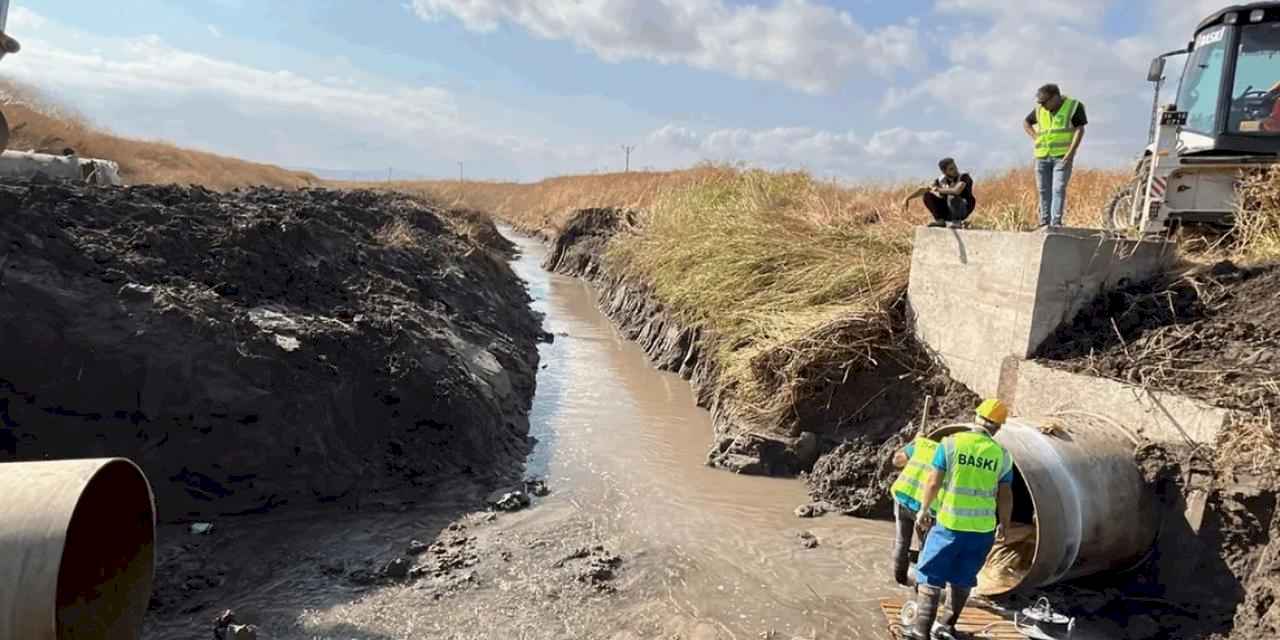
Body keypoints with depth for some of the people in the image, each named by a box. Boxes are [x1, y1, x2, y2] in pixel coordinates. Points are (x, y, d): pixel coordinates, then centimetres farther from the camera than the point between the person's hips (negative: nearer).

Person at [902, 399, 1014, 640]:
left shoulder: (951, 443, -9)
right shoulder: (1002, 455, -3)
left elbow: (933, 482, -9)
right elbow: (1005, 496, 1)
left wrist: (924, 509, 6)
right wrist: (1004, 523, 17)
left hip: (950, 524, -3)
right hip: (982, 529, 3)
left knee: (931, 578, 4)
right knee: (963, 579, 20)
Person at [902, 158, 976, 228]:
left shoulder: (964, 177, -17)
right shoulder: (941, 180, -2)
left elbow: (956, 191, -35)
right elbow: (923, 190, 1)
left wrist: (938, 190, -21)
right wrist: (907, 199, -10)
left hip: (963, 210, -5)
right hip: (947, 211, 5)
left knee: (952, 197, -35)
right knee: (927, 195, -8)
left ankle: (956, 221, -15)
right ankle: (940, 220, -4)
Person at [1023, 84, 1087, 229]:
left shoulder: (1074, 106, -2)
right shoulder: (1039, 110, 9)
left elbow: (1079, 129, -6)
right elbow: (1026, 123, 24)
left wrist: (1070, 153, -14)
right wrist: (1036, 138, 7)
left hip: (1062, 156, -4)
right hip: (1042, 156, 4)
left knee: (1059, 189, -11)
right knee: (1044, 190, 5)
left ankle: (1056, 222, -11)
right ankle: (1045, 222, 12)